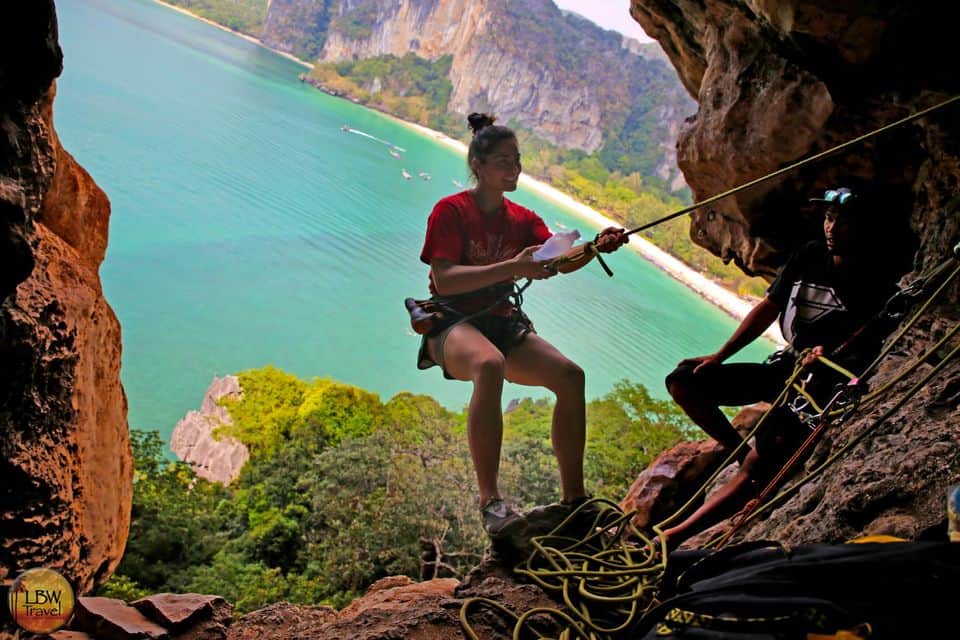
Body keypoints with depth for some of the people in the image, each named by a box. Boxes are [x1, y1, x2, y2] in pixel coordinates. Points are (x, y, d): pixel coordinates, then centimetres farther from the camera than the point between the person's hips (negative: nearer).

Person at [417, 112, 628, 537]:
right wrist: (512, 268, -28)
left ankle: (574, 498, -8)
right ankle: (490, 502, -37)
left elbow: (560, 260, -5)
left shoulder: (523, 220, 13)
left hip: (503, 324, 6)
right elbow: (444, 280, -17)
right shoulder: (451, 211, -4)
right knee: (489, 365, -39)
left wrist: (596, 247, -28)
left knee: (570, 375, -18)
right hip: (452, 323, -6)